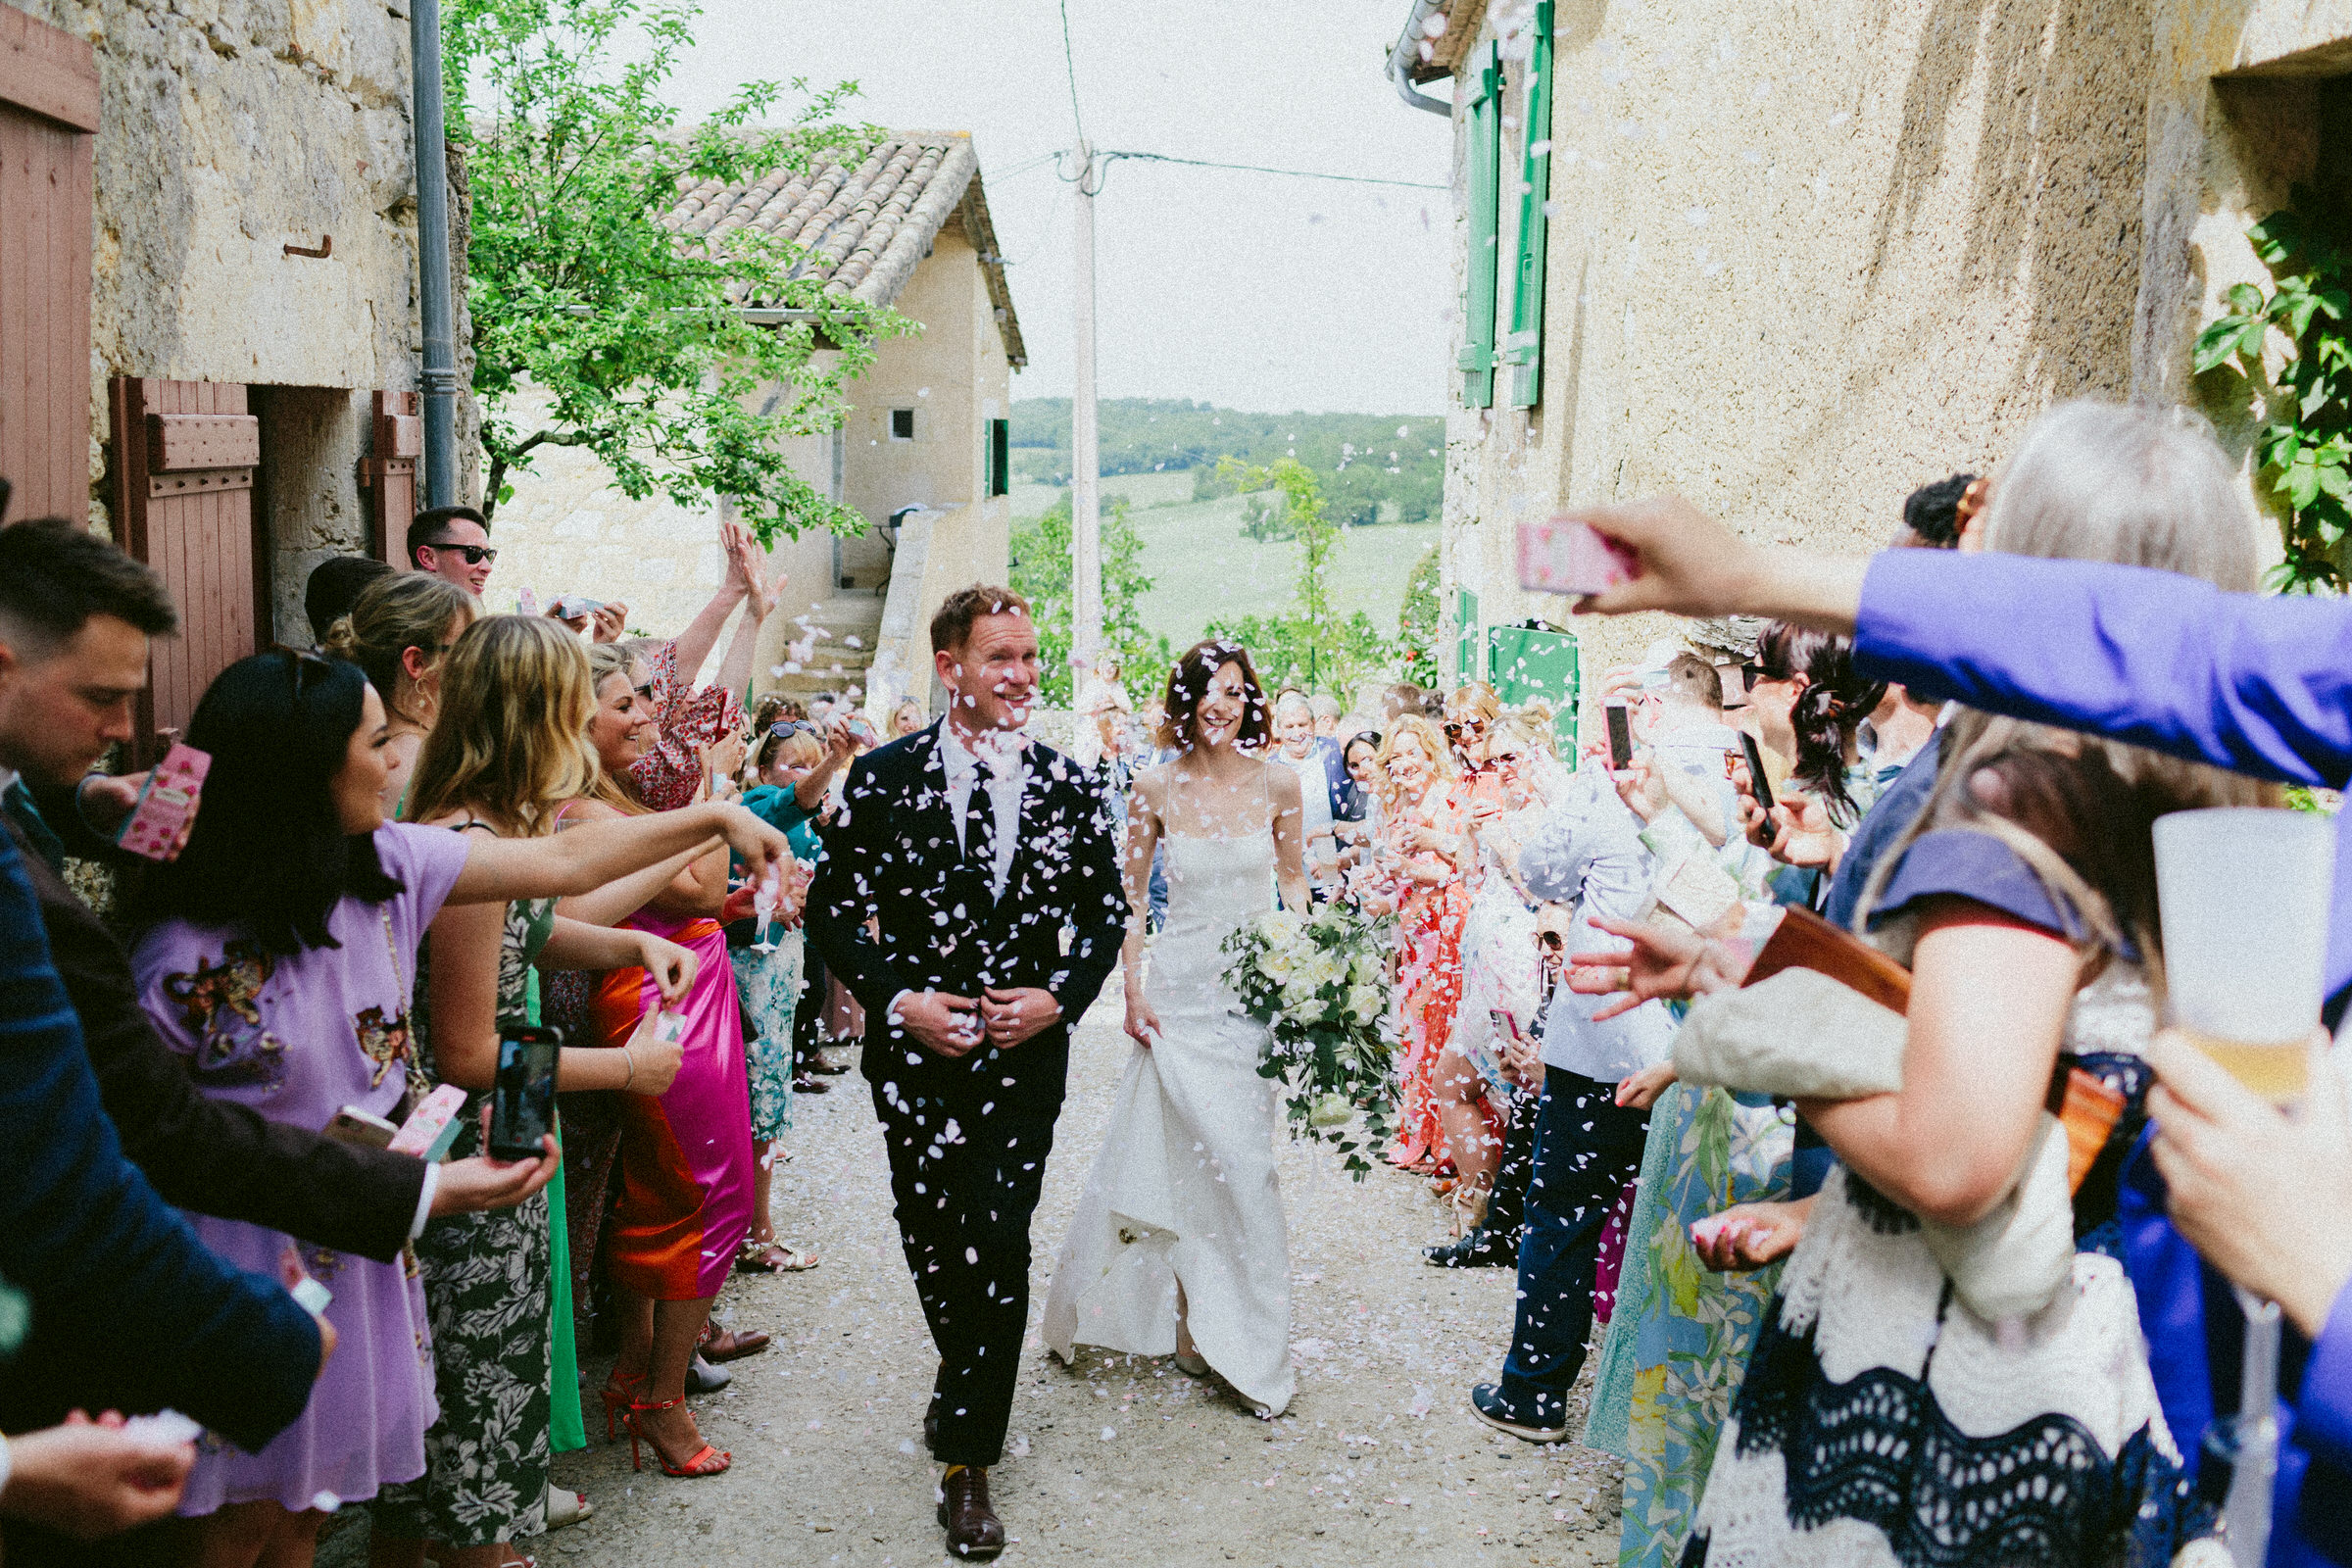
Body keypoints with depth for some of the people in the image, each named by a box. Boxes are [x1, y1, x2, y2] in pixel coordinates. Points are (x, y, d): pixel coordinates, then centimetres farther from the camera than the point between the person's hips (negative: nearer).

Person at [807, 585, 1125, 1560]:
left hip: (1026, 1054, 0)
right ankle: (968, 1393, 40)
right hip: (917, 1051, 0)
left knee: (998, 1249, -5)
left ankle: (967, 1460, 10)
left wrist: (1058, 996, -9)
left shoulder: (1065, 786, 0)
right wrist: (901, 1000, -12)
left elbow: (1105, 911, 7)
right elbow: (831, 911, -1)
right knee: (934, 1245, 12)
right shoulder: (881, 779, -4)